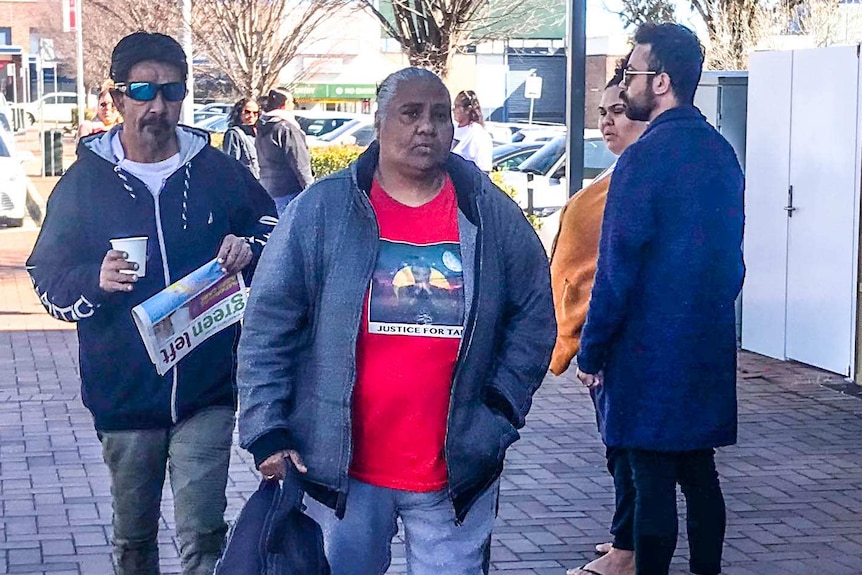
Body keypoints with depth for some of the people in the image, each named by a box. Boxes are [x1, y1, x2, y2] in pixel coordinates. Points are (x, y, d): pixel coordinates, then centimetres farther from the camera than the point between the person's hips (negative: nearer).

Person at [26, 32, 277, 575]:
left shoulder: (219, 171, 0)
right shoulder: (86, 180, 0)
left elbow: (272, 225, 15)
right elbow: (48, 278, 3)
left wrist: (249, 248, -9)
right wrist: (96, 281, -19)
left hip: (208, 390, -1)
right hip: (124, 394, 1)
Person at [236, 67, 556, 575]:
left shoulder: (493, 215, 1)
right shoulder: (321, 210, -4)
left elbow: (534, 316, 8)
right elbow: (268, 328, -4)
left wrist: (501, 410, -1)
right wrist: (267, 432, -8)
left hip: (457, 474, 1)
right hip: (342, 467, -1)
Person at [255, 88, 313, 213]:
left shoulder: (261, 130, 13)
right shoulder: (287, 128, -13)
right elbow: (299, 162, -15)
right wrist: (310, 188, -11)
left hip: (269, 188, 9)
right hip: (290, 191, -9)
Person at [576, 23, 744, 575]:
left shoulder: (645, 157, -16)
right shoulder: (721, 153, 8)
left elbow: (617, 269, -15)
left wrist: (591, 351, -7)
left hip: (650, 352, -7)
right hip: (710, 347, 7)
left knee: (653, 481, -1)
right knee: (699, 472, 15)